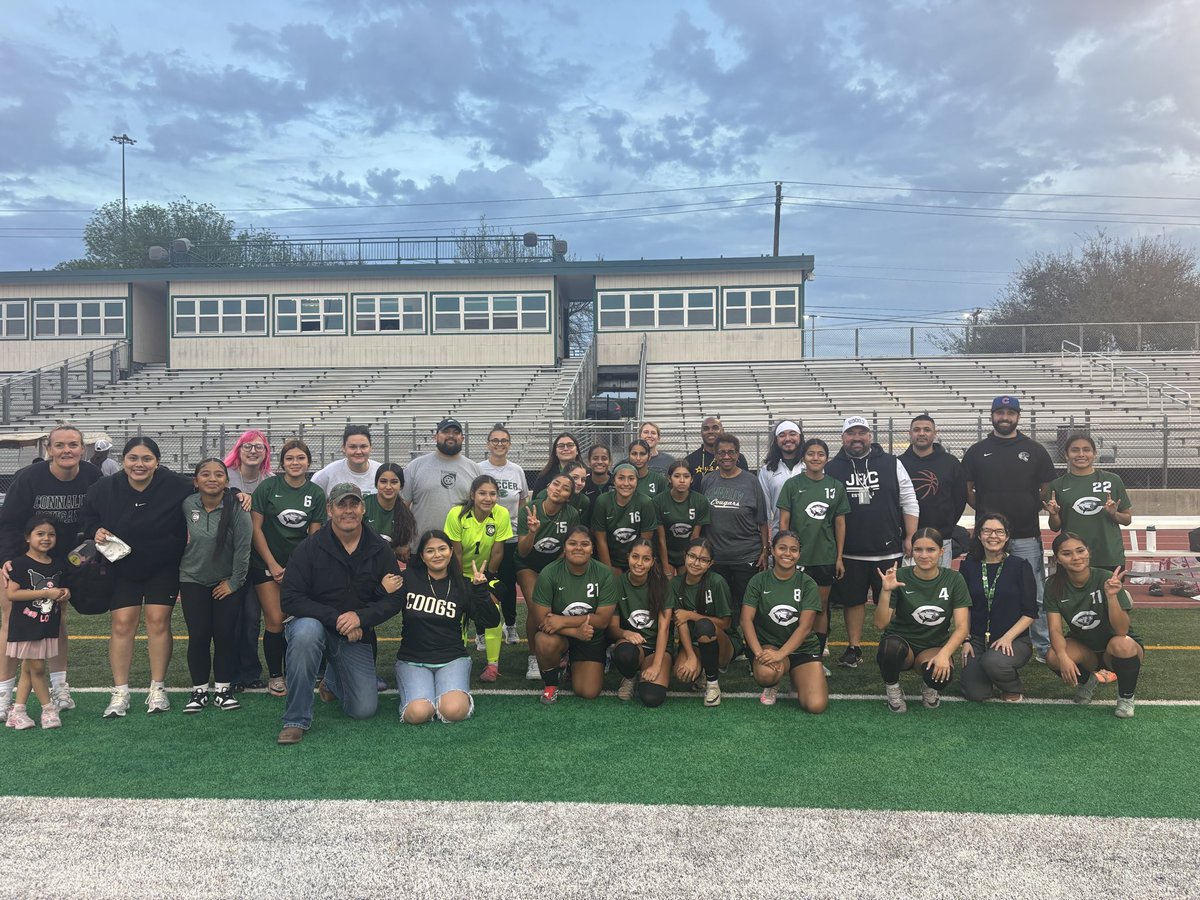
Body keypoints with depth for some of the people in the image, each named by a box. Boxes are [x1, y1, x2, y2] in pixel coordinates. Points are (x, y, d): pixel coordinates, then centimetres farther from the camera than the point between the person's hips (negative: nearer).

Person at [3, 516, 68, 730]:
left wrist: (64, 594, -1)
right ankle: (49, 708, 11)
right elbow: (11, 594, -18)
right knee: (37, 668, -1)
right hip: (25, 626, -6)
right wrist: (46, 593, -21)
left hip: (48, 626, 6)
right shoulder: (21, 564, -10)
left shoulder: (57, 565, 9)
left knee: (28, 669, 11)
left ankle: (17, 711, 18)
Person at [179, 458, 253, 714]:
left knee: (225, 635, 1)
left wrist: (234, 582, -9)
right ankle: (199, 690, 14)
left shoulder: (236, 508, -17)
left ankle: (223, 689, 15)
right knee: (198, 636, 1)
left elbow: (243, 548, -13)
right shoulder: (187, 505, -9)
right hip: (193, 580, 1)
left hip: (227, 582, -1)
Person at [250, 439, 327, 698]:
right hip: (267, 562, -2)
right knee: (275, 620, -6)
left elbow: (314, 535, 3)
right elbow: (256, 528, -5)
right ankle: (274, 675, 10)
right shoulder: (268, 487, -6)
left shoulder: (316, 493, 1)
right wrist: (273, 565, -7)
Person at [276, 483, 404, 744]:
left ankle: (333, 681, 33)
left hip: (356, 634, 3)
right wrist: (335, 619, -25)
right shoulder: (310, 547, -12)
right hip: (314, 622, -2)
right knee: (305, 633, -40)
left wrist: (360, 617, -23)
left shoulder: (380, 550, -4)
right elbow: (289, 599, -17)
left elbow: (394, 600, -4)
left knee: (365, 709, -3)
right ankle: (296, 720, -24)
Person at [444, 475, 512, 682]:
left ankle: (493, 664, 1)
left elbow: (497, 552, -12)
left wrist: (488, 578, -6)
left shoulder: (502, 515, -21)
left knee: (492, 614, -12)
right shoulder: (457, 514, -23)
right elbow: (456, 553, -17)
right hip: (461, 573, 0)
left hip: (486, 573, 1)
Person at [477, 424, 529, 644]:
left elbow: (524, 501, 16)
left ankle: (510, 625, 28)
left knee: (509, 584, 11)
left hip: (511, 536, 2)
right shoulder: (478, 469, -4)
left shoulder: (517, 470, 6)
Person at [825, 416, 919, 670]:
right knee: (853, 600, 9)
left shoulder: (891, 464, 2)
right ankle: (854, 648, 21)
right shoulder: (831, 469, 2)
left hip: (888, 550, 0)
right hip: (849, 552, 0)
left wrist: (910, 537, -1)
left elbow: (909, 502, 4)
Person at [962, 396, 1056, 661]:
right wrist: (983, 510, 0)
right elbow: (967, 490, 9)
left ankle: (1043, 646, 13)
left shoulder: (1034, 450, 5)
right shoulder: (977, 451, 6)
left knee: (1035, 594, 3)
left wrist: (1031, 509, 0)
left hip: (1027, 535, 0)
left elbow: (1047, 489, 8)